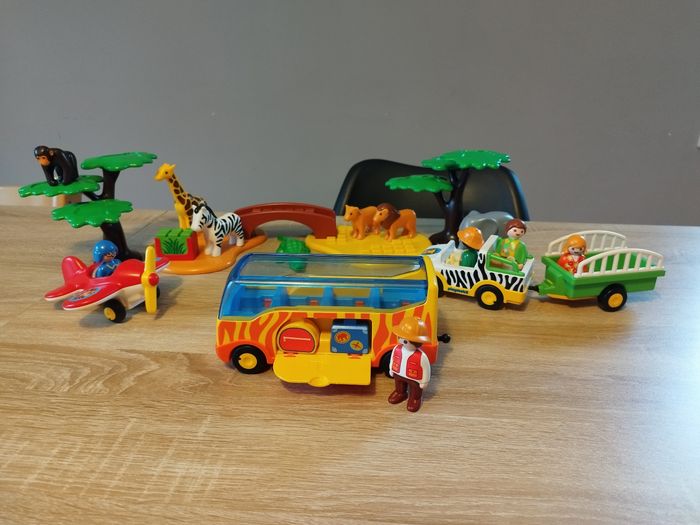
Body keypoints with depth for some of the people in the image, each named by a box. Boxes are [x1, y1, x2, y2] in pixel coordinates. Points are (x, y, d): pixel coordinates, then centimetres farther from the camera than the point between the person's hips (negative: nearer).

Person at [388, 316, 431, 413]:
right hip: (398, 375, 4)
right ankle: (400, 393, 64)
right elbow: (392, 359, -2)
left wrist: (424, 382, -10)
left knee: (415, 393, 26)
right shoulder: (396, 349, -25)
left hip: (414, 379, -4)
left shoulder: (421, 356, -40)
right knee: (399, 388, 34)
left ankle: (416, 399, 56)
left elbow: (426, 369, -22)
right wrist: (391, 370, 12)